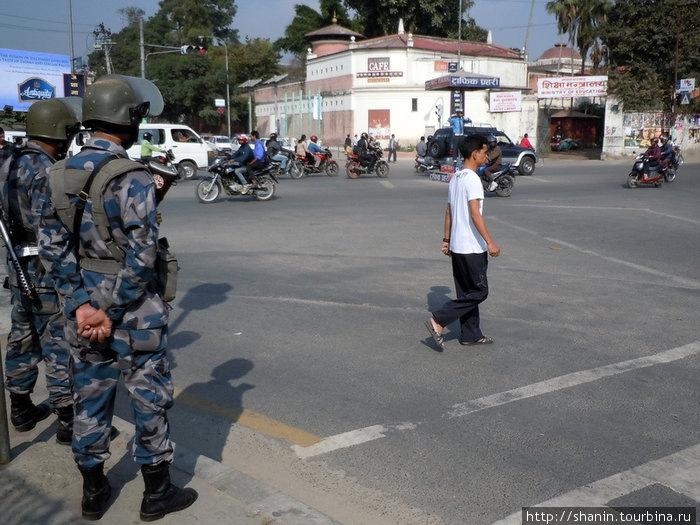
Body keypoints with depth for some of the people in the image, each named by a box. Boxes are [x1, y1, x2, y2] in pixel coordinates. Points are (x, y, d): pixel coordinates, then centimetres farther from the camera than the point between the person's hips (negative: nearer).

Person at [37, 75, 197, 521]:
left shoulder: (62, 174, 3)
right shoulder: (133, 178, -18)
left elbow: (52, 246, 1)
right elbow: (141, 254, -23)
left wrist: (85, 303, -3)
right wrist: (113, 311, -15)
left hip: (84, 304, 7)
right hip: (134, 309, -6)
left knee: (91, 398, 17)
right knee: (150, 399, 8)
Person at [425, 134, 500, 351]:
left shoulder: (455, 178, 12)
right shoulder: (472, 179, -16)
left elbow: (449, 212, 16)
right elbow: (475, 214, -23)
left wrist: (447, 239, 20)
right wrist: (490, 243, -22)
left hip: (457, 245, 10)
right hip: (472, 247, -10)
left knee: (467, 291, 14)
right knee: (479, 291, -2)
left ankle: (471, 335, 21)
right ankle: (438, 320, -6)